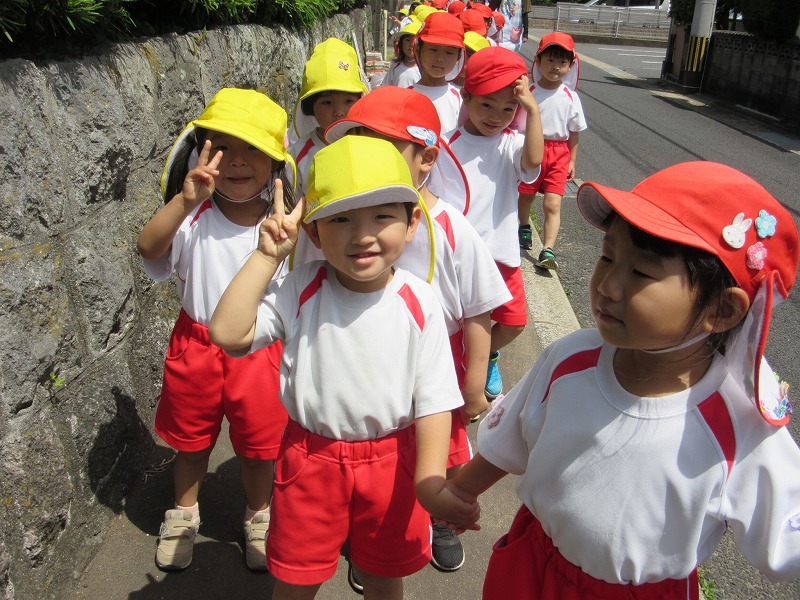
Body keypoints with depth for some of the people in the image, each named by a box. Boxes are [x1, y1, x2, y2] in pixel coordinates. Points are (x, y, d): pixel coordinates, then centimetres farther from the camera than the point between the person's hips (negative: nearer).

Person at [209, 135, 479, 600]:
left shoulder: (419, 302, -15)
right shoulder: (302, 290, -14)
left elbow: (433, 399, -13)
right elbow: (228, 333, -24)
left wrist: (431, 482, -22)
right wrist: (267, 256, -23)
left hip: (391, 462, 0)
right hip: (311, 459, 1)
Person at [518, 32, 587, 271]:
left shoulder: (570, 96, -2)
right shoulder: (529, 92, -7)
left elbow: (574, 132, 6)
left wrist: (571, 160, 5)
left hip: (558, 153, 0)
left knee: (552, 204, -10)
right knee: (525, 195, 18)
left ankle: (547, 250, -13)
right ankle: (524, 228, 47)